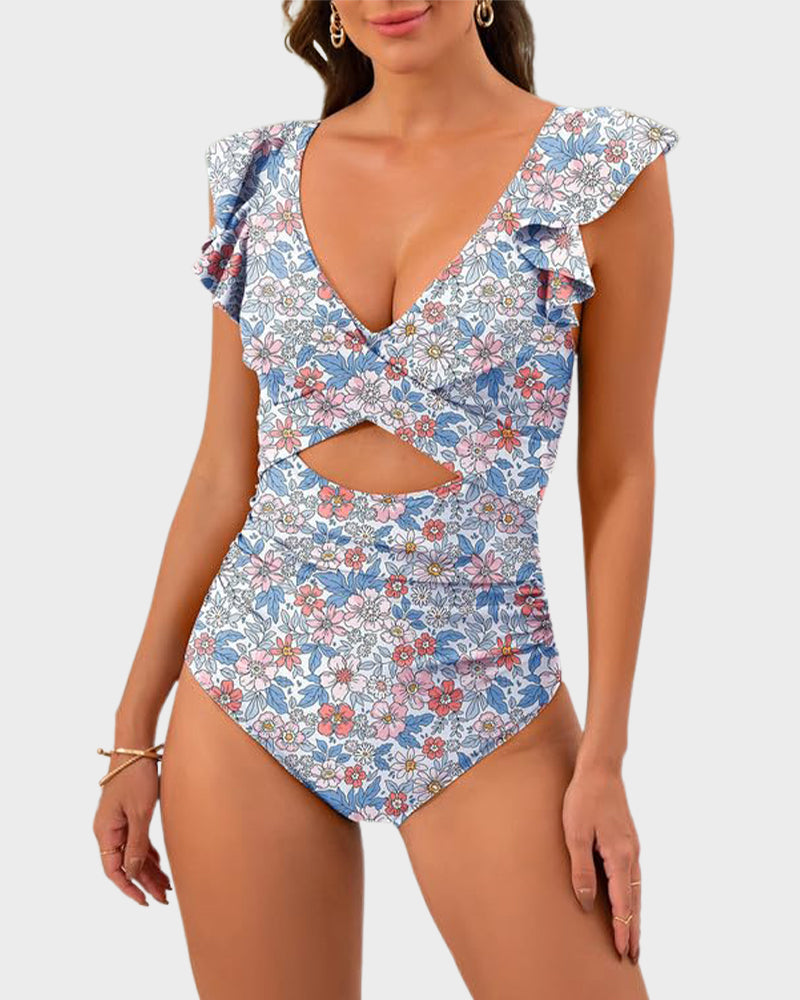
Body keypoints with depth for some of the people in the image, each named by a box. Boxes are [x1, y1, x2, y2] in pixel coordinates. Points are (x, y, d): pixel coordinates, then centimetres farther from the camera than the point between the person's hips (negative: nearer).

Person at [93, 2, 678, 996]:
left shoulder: (604, 168, -5)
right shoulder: (261, 175, 3)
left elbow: (618, 477, -2)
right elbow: (223, 474, 7)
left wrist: (604, 754, -5)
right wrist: (134, 730, 8)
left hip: (484, 699, -2)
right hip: (249, 698, 3)